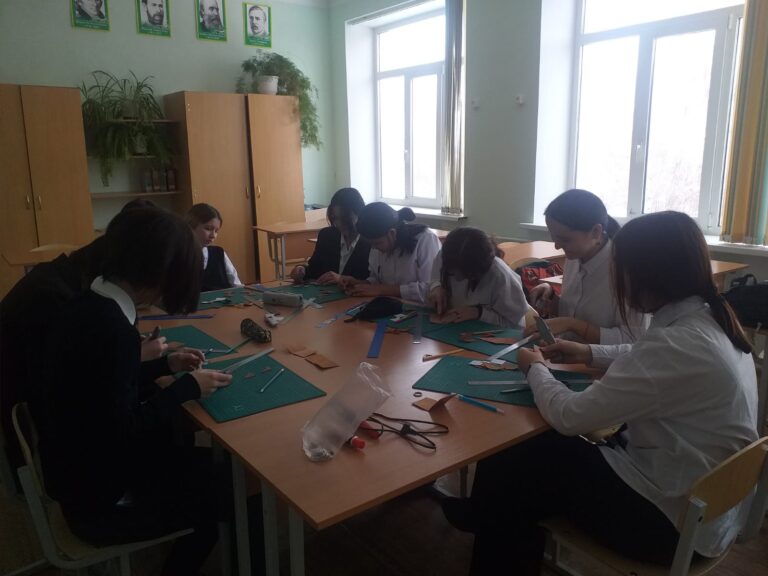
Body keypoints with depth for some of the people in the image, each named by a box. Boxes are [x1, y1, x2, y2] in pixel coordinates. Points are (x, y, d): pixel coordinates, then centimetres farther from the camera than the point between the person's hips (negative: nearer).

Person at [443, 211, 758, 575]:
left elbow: (568, 417, -25)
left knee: (503, 469, 3)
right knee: (536, 450, 17)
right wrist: (590, 354, 11)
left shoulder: (677, 344, -32)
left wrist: (535, 368, -6)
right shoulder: (711, 319, -3)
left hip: (674, 518, -9)